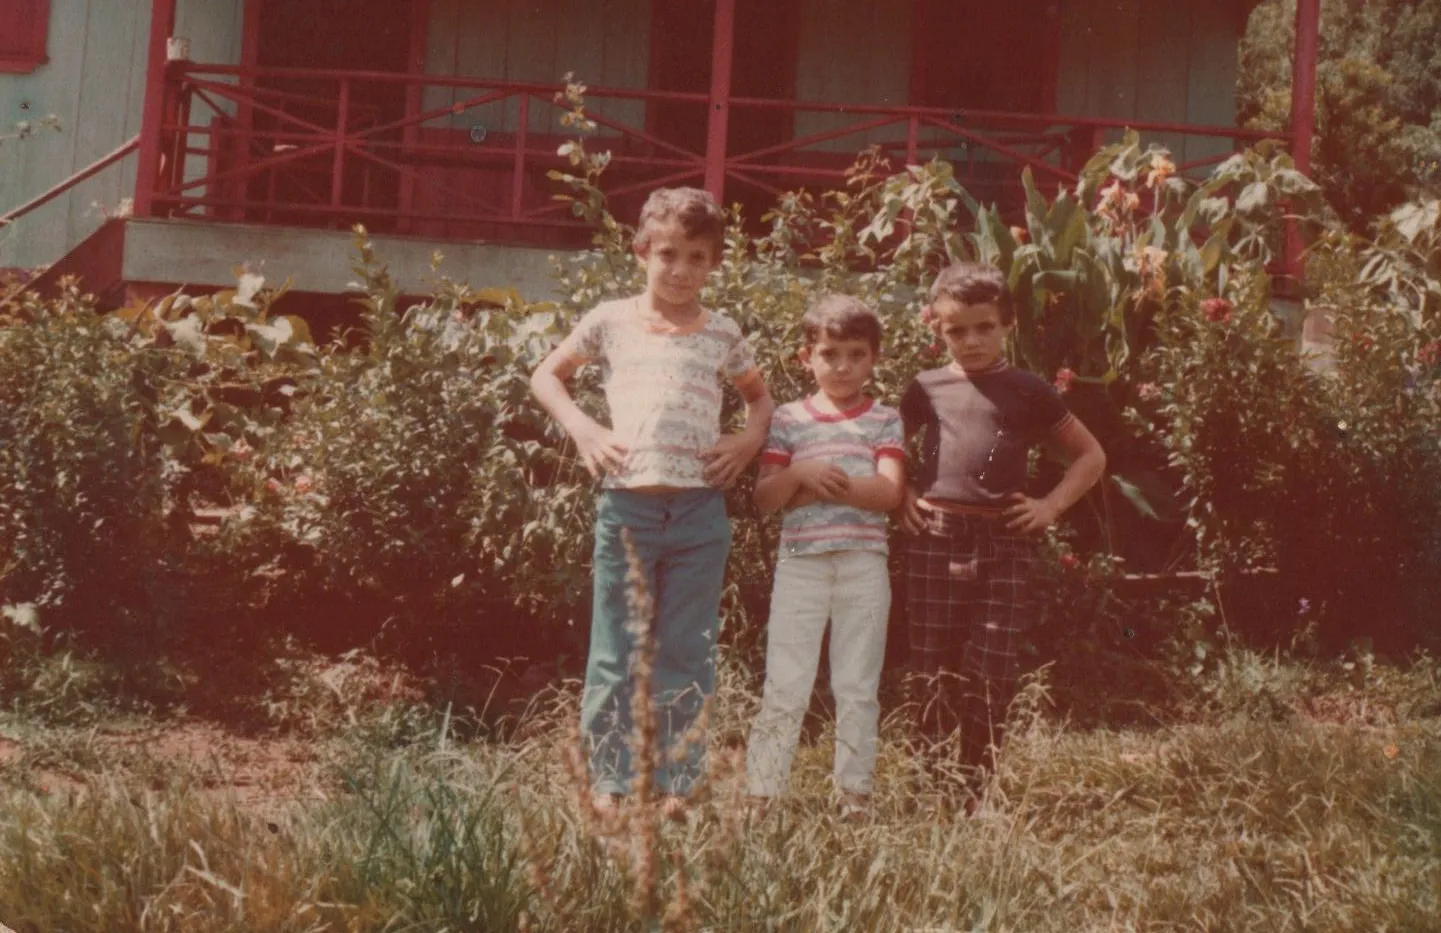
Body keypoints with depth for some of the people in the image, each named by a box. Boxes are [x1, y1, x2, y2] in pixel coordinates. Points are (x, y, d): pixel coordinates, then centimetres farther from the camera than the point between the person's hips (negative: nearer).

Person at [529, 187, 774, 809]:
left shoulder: (721, 334, 8)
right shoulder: (611, 322, 5)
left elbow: (759, 396, 24)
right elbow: (546, 375, 15)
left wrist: (750, 439, 3)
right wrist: (581, 428, -1)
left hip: (699, 512, 1)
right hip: (625, 506, -1)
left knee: (686, 658, 6)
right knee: (615, 655, 5)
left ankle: (676, 784, 15)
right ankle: (609, 783, 14)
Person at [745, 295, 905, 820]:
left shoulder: (884, 421, 7)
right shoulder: (788, 421, 8)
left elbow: (889, 491, -8)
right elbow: (764, 498, 2)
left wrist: (823, 485, -12)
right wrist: (800, 473, -16)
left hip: (864, 565, 0)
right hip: (800, 564, 0)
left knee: (858, 688, 7)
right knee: (785, 688, -1)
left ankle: (854, 793, 16)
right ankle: (761, 793, 3)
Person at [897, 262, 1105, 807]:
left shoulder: (1028, 392, 7)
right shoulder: (926, 389, 10)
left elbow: (1091, 457, 14)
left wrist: (1050, 506, 3)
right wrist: (901, 495, 8)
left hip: (1004, 542, -1)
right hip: (934, 539, 1)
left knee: (992, 675, -3)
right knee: (933, 672, 3)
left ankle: (973, 793, 5)